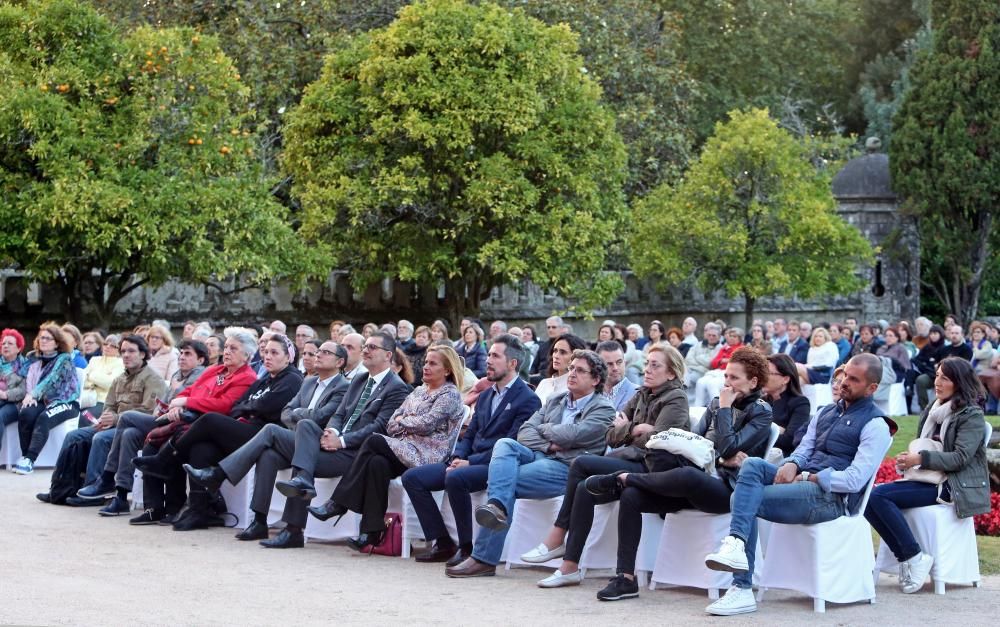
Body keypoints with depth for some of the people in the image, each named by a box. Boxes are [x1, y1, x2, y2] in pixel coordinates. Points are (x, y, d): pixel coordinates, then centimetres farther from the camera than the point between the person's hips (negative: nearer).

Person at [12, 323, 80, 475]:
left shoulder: (64, 359, 4)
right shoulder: (36, 362, 21)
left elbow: (52, 380, -11)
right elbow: (29, 381, 9)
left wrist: (34, 394, -23)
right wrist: (30, 396, -14)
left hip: (65, 402, -5)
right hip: (43, 401, 5)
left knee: (43, 418, -35)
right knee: (25, 414, -29)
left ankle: (29, 460, -42)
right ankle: (25, 457, -27)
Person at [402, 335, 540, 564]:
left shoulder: (528, 400, -6)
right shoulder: (485, 396, 22)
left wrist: (470, 462, -18)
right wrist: (457, 458, -1)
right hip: (469, 463, 9)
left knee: (455, 478, -36)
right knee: (412, 477, -5)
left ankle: (467, 547, -21)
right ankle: (443, 543, -2)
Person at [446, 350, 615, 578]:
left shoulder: (603, 409, 5)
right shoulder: (555, 401, 26)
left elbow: (572, 435, -12)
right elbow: (525, 431, 14)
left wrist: (544, 428, 5)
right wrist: (548, 445, -5)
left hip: (566, 467, -6)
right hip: (538, 456, 6)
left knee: (506, 481, -24)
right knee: (505, 444, -25)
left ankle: (484, 558, -26)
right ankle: (497, 506, -47)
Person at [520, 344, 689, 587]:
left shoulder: (676, 399, -2)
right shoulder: (642, 395, 21)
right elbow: (611, 435, 14)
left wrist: (626, 430, 2)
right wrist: (636, 429, -3)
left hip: (650, 466, -7)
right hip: (630, 462, 7)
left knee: (581, 463, -21)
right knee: (585, 488, -21)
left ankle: (556, 539, -13)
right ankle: (570, 567, -20)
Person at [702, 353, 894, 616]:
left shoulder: (875, 424, -4)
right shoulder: (826, 412, 22)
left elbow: (855, 480, -13)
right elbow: (805, 448, 18)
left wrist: (805, 478, -12)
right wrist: (792, 465, -6)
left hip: (833, 496, -7)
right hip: (805, 480, 7)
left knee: (745, 498, -21)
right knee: (751, 465, -21)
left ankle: (742, 590, -23)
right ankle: (735, 547, -33)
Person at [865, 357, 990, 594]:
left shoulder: (972, 415, -4)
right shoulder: (932, 411, 18)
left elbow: (961, 457, -15)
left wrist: (921, 459, -21)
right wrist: (908, 460, 2)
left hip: (952, 486, -8)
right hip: (928, 480, 8)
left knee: (879, 496, -24)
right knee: (869, 497, -16)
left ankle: (914, 558, -20)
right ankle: (906, 558, -18)